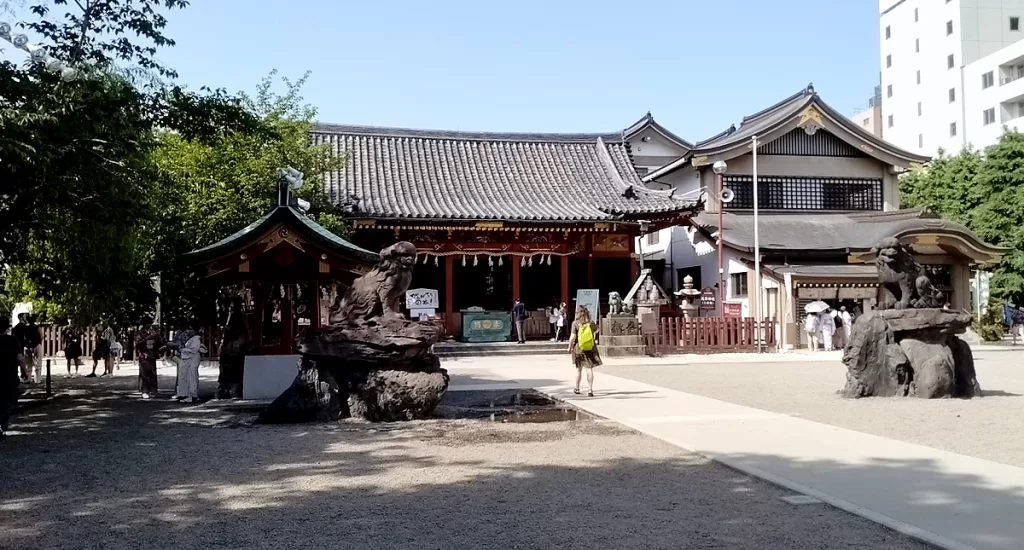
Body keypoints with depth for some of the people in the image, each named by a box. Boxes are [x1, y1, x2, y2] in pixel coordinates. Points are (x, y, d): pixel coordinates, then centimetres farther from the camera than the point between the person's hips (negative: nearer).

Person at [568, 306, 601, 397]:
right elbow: (597, 329, 19)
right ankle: (590, 390, -7)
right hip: (591, 349, 1)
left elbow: (572, 337, -14)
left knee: (579, 369, 16)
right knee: (589, 369, 0)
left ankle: (577, 388, 30)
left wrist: (570, 347, -2)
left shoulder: (575, 323, -10)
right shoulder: (591, 323, -1)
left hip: (578, 348, 0)